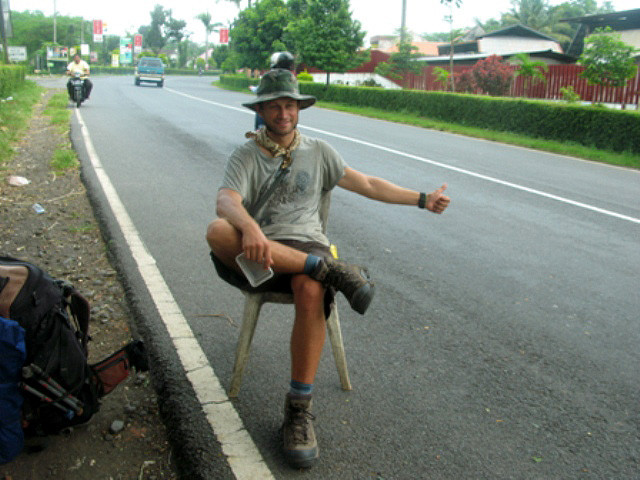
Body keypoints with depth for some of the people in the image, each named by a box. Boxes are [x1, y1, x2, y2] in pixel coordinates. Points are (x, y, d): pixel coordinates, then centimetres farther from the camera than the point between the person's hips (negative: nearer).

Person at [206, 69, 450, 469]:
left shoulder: (318, 151, 19)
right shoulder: (246, 155, 8)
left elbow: (368, 185, 22)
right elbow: (226, 202, -12)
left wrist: (423, 200, 20)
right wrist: (249, 227, -36)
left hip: (305, 246, 1)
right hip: (256, 255, -1)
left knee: (311, 291, -36)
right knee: (218, 232, -34)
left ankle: (299, 410, -22)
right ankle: (329, 269, -33)